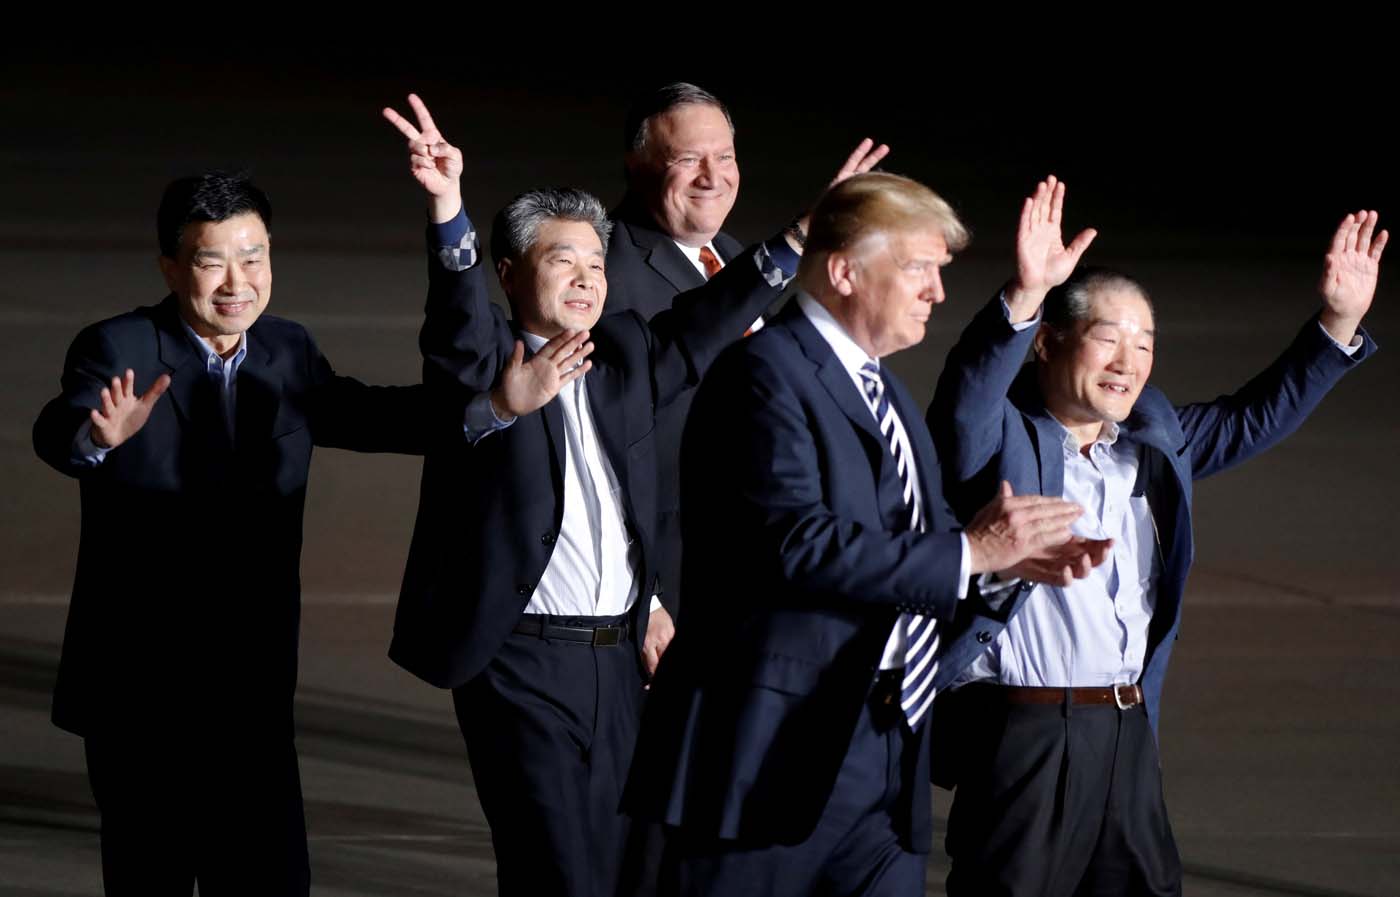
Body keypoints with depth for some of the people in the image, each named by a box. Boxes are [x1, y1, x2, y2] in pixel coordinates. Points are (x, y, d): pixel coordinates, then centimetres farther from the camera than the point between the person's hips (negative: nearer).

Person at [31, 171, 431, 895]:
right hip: (139, 693, -4)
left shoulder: (288, 353, 7)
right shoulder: (118, 350, -11)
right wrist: (99, 434, -53)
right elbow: (57, 435, -29)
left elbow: (365, 415, 20)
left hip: (253, 694, 5)